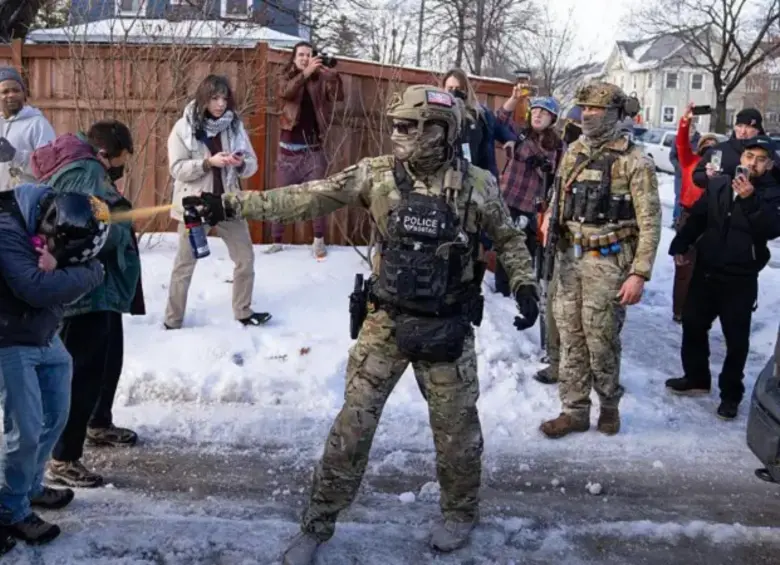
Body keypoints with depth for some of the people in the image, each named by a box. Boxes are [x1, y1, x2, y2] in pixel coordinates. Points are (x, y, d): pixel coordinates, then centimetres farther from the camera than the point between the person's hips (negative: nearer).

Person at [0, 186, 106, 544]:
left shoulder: (61, 225, -5)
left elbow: (91, 271, -10)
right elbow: (36, 289, -34)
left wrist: (57, 268, -28)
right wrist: (85, 274, -25)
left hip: (47, 338, 8)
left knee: (55, 418, 16)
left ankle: (30, 487, 38)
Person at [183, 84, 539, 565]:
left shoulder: (477, 184, -8)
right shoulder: (377, 174, -6)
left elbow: (509, 239, 7)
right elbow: (307, 198, -7)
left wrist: (526, 286, -8)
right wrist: (230, 204, -13)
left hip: (448, 326, -1)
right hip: (387, 321, 1)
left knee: (456, 425, 11)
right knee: (355, 420, 3)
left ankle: (461, 513, 37)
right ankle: (319, 523, 18)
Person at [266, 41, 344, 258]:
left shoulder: (320, 79, 3)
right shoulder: (287, 78, 3)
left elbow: (339, 96, -10)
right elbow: (285, 93, -19)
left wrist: (333, 75, -27)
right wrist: (305, 73, -34)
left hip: (313, 149, 0)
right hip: (289, 149, 1)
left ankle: (319, 240, 10)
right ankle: (277, 241, 10)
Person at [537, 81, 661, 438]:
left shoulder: (634, 161, -9)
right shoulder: (573, 152, 9)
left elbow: (650, 222, -11)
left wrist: (639, 273, -16)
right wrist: (550, 218, 1)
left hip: (607, 262, -5)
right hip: (569, 257, 6)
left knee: (601, 340, 2)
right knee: (571, 337, 9)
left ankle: (609, 404, 24)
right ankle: (575, 410, 19)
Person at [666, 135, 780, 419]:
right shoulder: (718, 184, 3)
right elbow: (697, 218, 10)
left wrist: (750, 199, -32)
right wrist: (680, 245, -1)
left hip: (740, 279, -4)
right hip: (705, 271, 4)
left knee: (736, 338, 3)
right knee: (692, 324, 14)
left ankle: (731, 393, 17)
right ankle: (696, 378, 33)